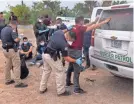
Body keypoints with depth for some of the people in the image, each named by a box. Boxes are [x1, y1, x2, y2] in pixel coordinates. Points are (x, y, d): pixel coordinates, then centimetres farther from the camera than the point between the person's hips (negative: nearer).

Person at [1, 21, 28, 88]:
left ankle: (8, 80, 28)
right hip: (12, 49, -9)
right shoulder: (12, 30, -15)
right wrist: (19, 39, -5)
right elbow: (16, 39, -24)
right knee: (16, 66, -4)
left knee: (8, 65, 18)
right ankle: (18, 83, -4)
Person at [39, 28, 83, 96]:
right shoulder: (64, 44, -24)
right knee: (60, 72, 3)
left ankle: (42, 89, 32)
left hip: (45, 54, 9)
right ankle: (61, 91, 11)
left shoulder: (58, 32, -7)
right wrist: (76, 61, -6)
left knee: (46, 71, 21)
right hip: (52, 57, -9)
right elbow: (66, 58, -14)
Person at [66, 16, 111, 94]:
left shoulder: (74, 27, 8)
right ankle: (77, 89, 0)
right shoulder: (80, 28, -16)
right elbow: (93, 27, -18)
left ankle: (68, 82, 37)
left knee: (71, 67, 23)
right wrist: (104, 22, -14)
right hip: (76, 51, -10)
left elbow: (85, 26, 17)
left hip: (71, 49, 10)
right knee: (77, 70, -5)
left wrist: (94, 21, 15)